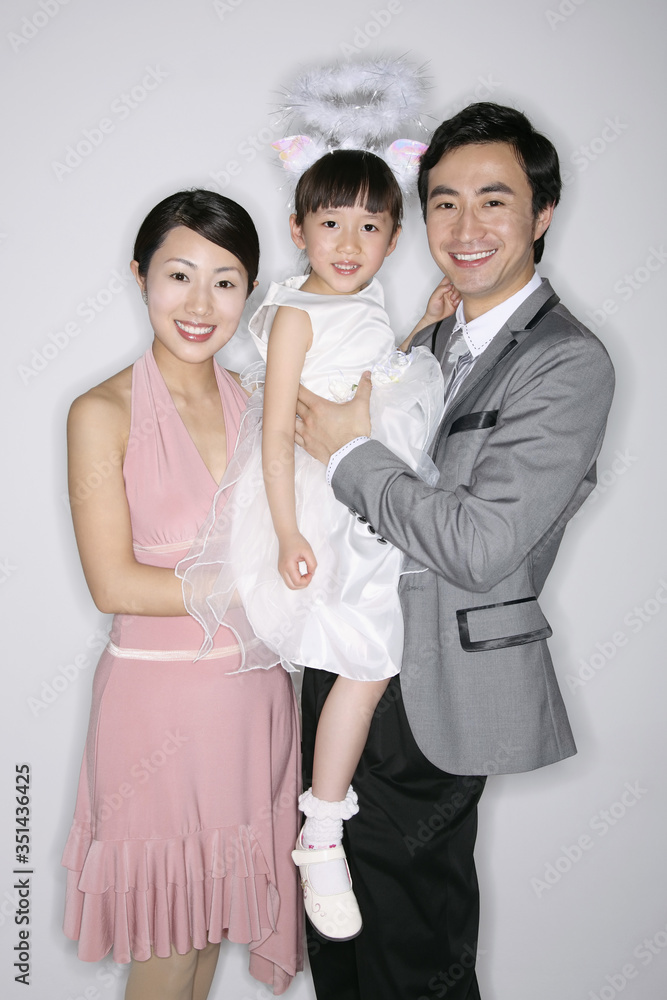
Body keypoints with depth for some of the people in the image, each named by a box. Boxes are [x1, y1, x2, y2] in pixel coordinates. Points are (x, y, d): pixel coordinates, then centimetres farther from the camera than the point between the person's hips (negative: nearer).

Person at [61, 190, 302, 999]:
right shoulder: (103, 414, -9)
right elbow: (114, 584, -13)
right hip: (157, 696, -4)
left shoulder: (259, 402, 4)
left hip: (253, 690, 4)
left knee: (217, 909, 20)